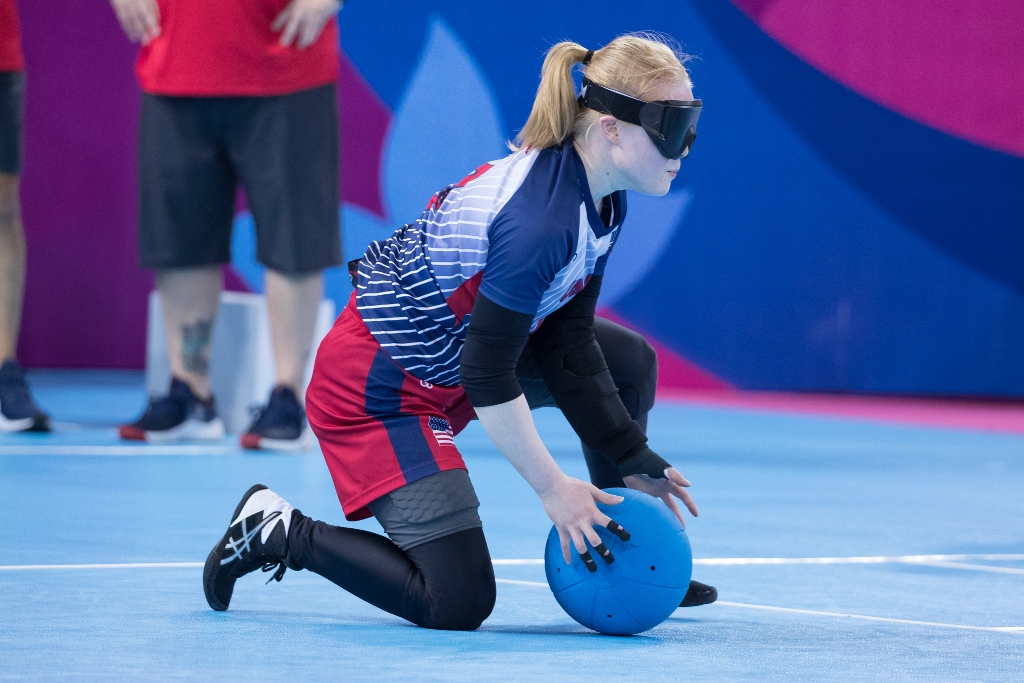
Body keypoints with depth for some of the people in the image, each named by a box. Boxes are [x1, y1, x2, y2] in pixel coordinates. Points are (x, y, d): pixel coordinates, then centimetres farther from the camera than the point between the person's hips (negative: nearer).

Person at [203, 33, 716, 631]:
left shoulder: (603, 201, -2)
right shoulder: (537, 221, -31)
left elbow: (566, 340, 4)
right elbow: (488, 374, -26)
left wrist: (630, 459, 3)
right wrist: (552, 488, -18)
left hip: (454, 348, 10)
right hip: (381, 389, -10)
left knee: (631, 361, 14)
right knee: (457, 604, -11)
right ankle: (281, 533, 4)